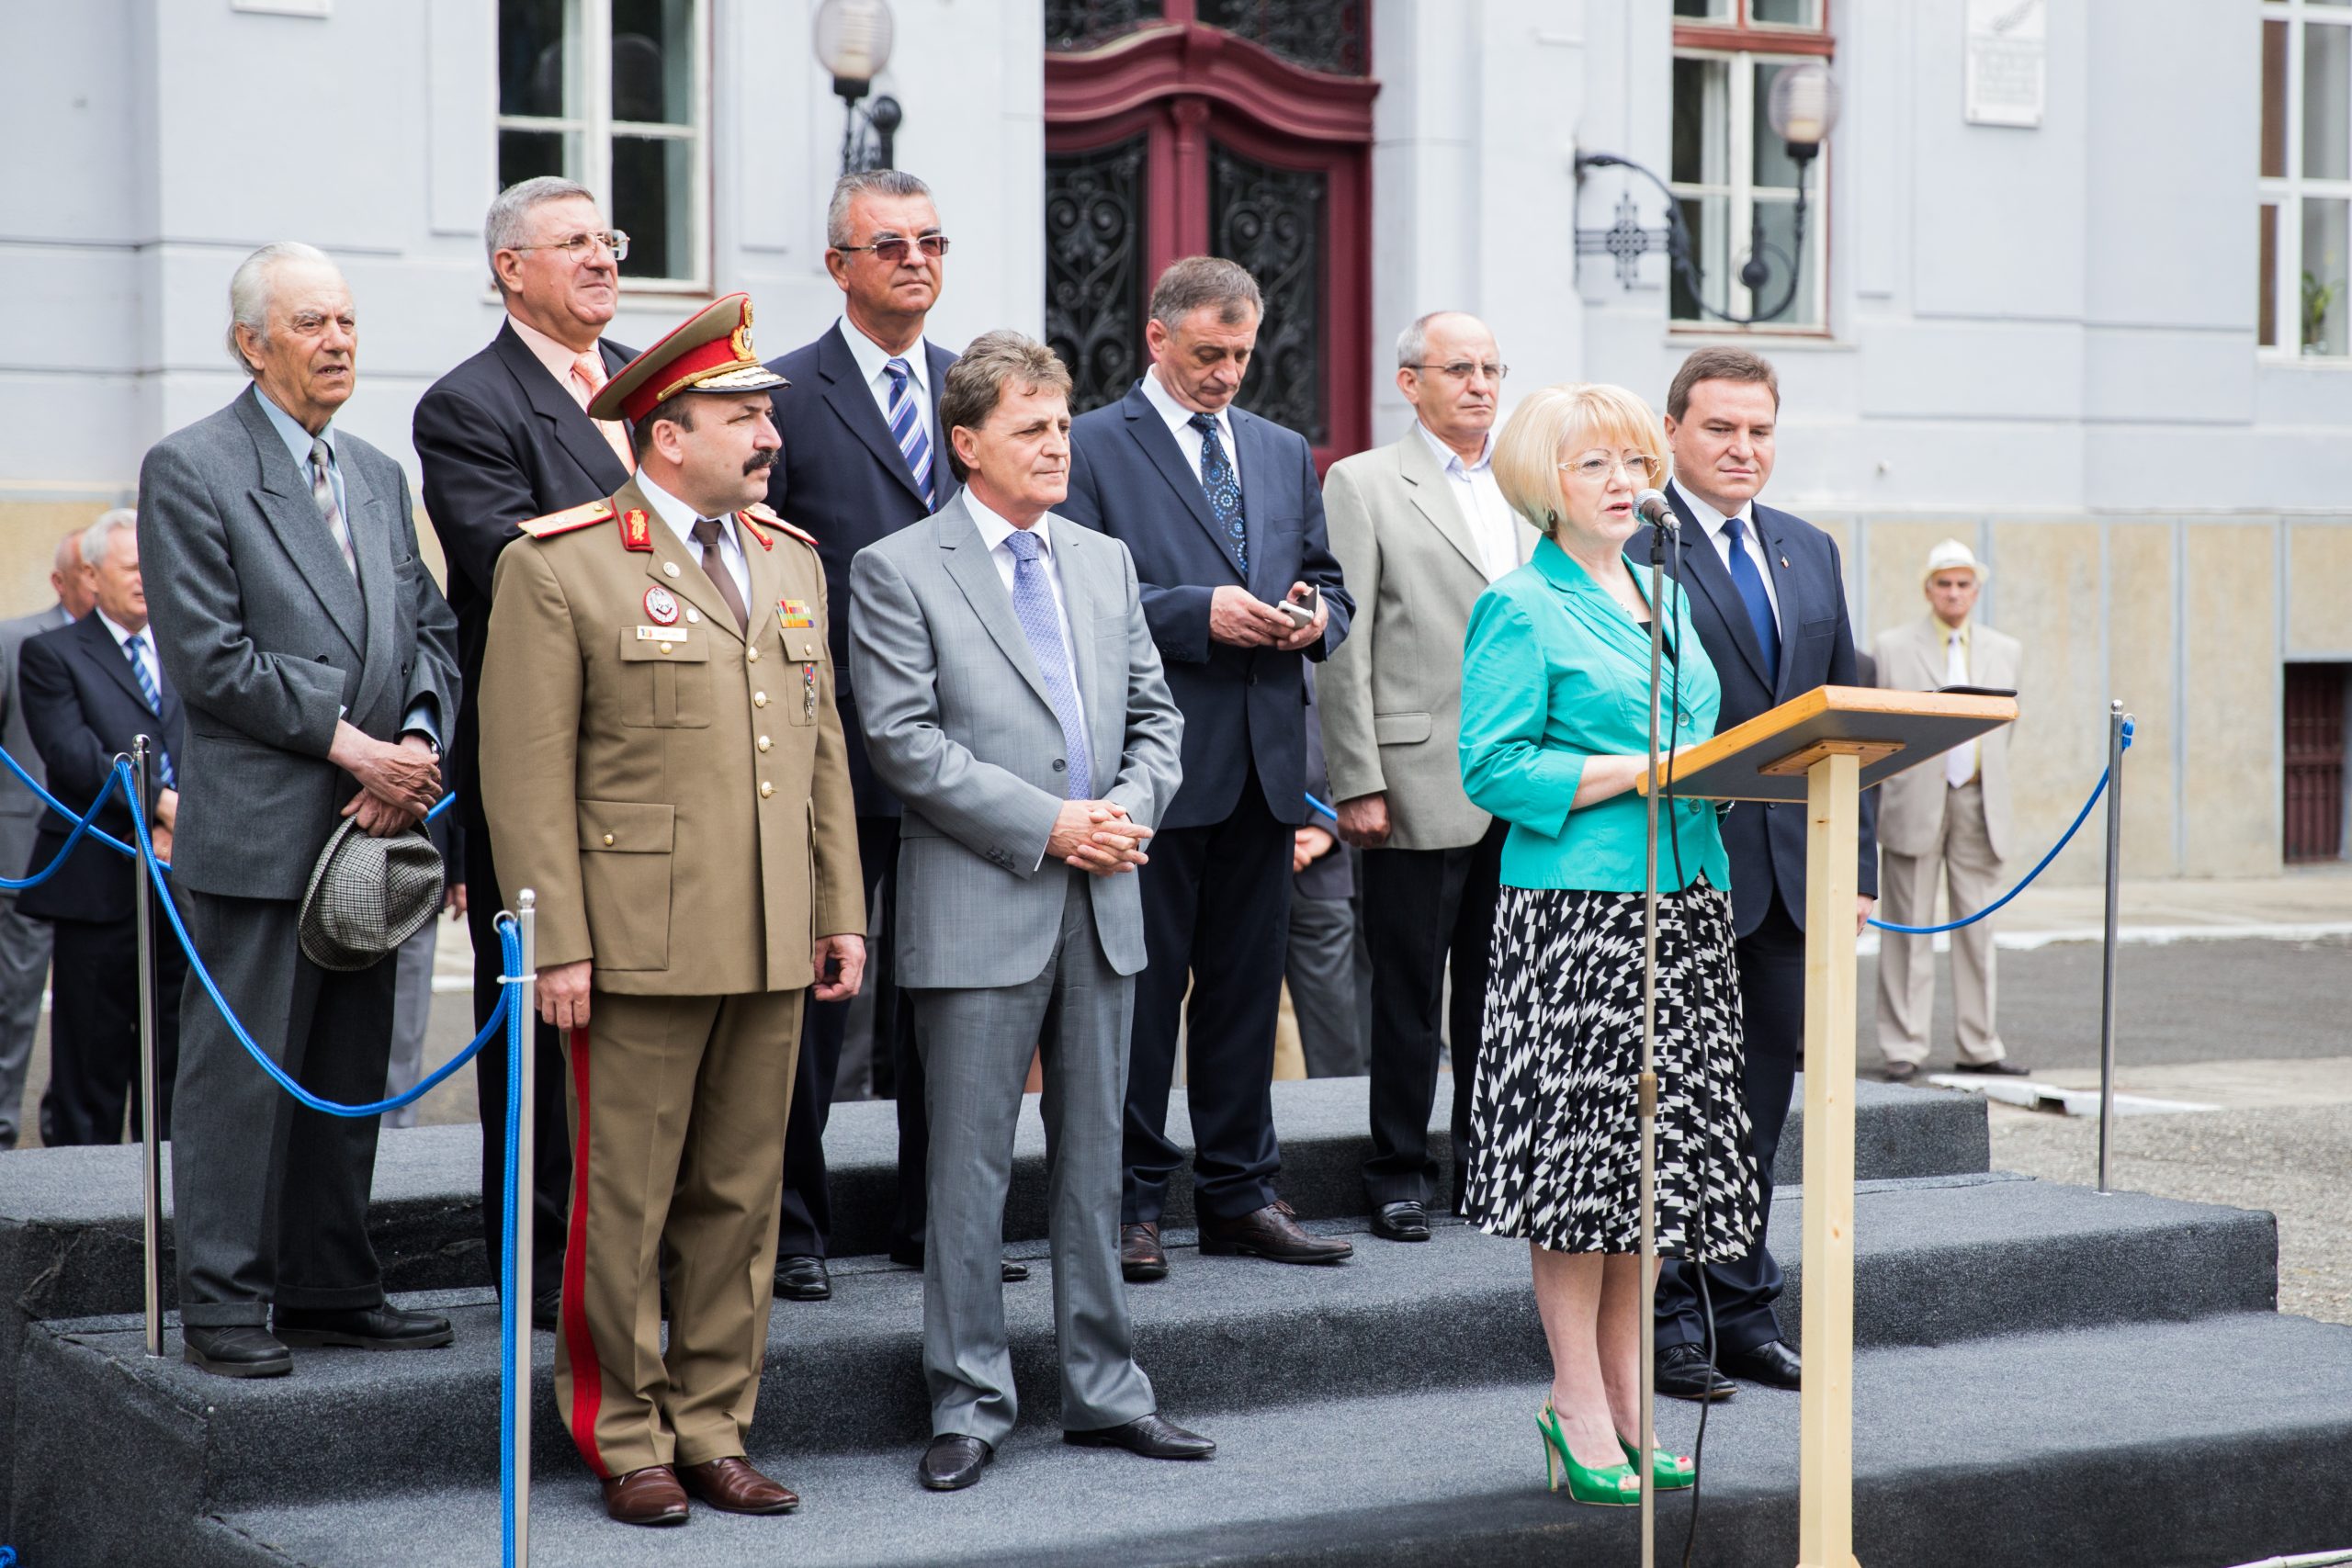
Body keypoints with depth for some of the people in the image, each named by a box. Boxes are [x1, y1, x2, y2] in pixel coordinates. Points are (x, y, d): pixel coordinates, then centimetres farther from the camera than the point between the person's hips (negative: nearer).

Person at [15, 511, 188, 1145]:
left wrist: (185, 821, -11)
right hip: (99, 884, -4)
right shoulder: (52, 654, 2)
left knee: (178, 1062, 6)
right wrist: (159, 801, -18)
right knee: (92, 1060, 2)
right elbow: (71, 753, -11)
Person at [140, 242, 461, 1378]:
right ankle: (223, 1307, 5)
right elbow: (207, 656, -12)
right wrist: (344, 741, -14)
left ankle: (332, 1289, 20)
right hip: (258, 829, -7)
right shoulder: (189, 470, -5)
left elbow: (431, 631, 15)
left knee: (350, 1078, 11)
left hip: (372, 825, 7)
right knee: (239, 1074, -3)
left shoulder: (378, 475, 17)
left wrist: (418, 742, -4)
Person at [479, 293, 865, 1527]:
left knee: (741, 1202, 10)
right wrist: (557, 945, -13)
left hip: (773, 951, 6)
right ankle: (628, 1443, 13)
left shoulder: (792, 561, 14)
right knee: (624, 1205, 1)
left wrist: (842, 909, 12)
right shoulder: (559, 567, -6)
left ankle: (714, 1433, 20)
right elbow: (527, 775, -9)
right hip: (639, 949, -6)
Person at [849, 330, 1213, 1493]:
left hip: (1102, 909, 5)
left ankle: (1103, 1390, 20)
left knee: (1094, 1158, 12)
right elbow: (905, 741, -12)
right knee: (970, 1168, 0)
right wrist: (1047, 825, -15)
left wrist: (1131, 809, -5)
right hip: (979, 908, -5)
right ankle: (968, 1404, 10)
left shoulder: (1106, 561, 14)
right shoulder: (897, 570, -4)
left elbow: (1155, 711, 15)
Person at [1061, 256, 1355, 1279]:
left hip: (1264, 766, 6)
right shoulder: (1093, 448, -2)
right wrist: (1199, 612, -18)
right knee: (1142, 990, -2)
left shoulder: (1285, 453, 18)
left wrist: (1316, 616, -1)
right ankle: (1132, 1203, 6)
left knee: (1247, 986, 10)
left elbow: (1327, 582, 22)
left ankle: (1241, 1195, 18)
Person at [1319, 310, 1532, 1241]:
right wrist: (1358, 784, -12)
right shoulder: (1363, 485, 0)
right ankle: (1400, 1172, 11)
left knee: (1502, 990, 10)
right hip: (1420, 784, -5)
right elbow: (1345, 648, -5)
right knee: (1409, 996, 2)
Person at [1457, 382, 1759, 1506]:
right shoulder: (1521, 608, -6)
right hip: (1576, 910, -7)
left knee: (1656, 1154, 9)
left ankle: (1625, 1391, 17)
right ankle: (1580, 1403, 5)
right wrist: (1640, 770, -16)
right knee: (1581, 1150, -4)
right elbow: (1493, 769, -13)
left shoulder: (1663, 599, 18)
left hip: (1683, 904, 7)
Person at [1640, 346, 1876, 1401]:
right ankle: (1669, 1320, 8)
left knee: (1762, 1099, 12)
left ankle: (1743, 1313, 20)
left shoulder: (1810, 552, 16)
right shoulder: (1630, 549, -6)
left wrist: (1857, 864, 11)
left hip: (1789, 869, 7)